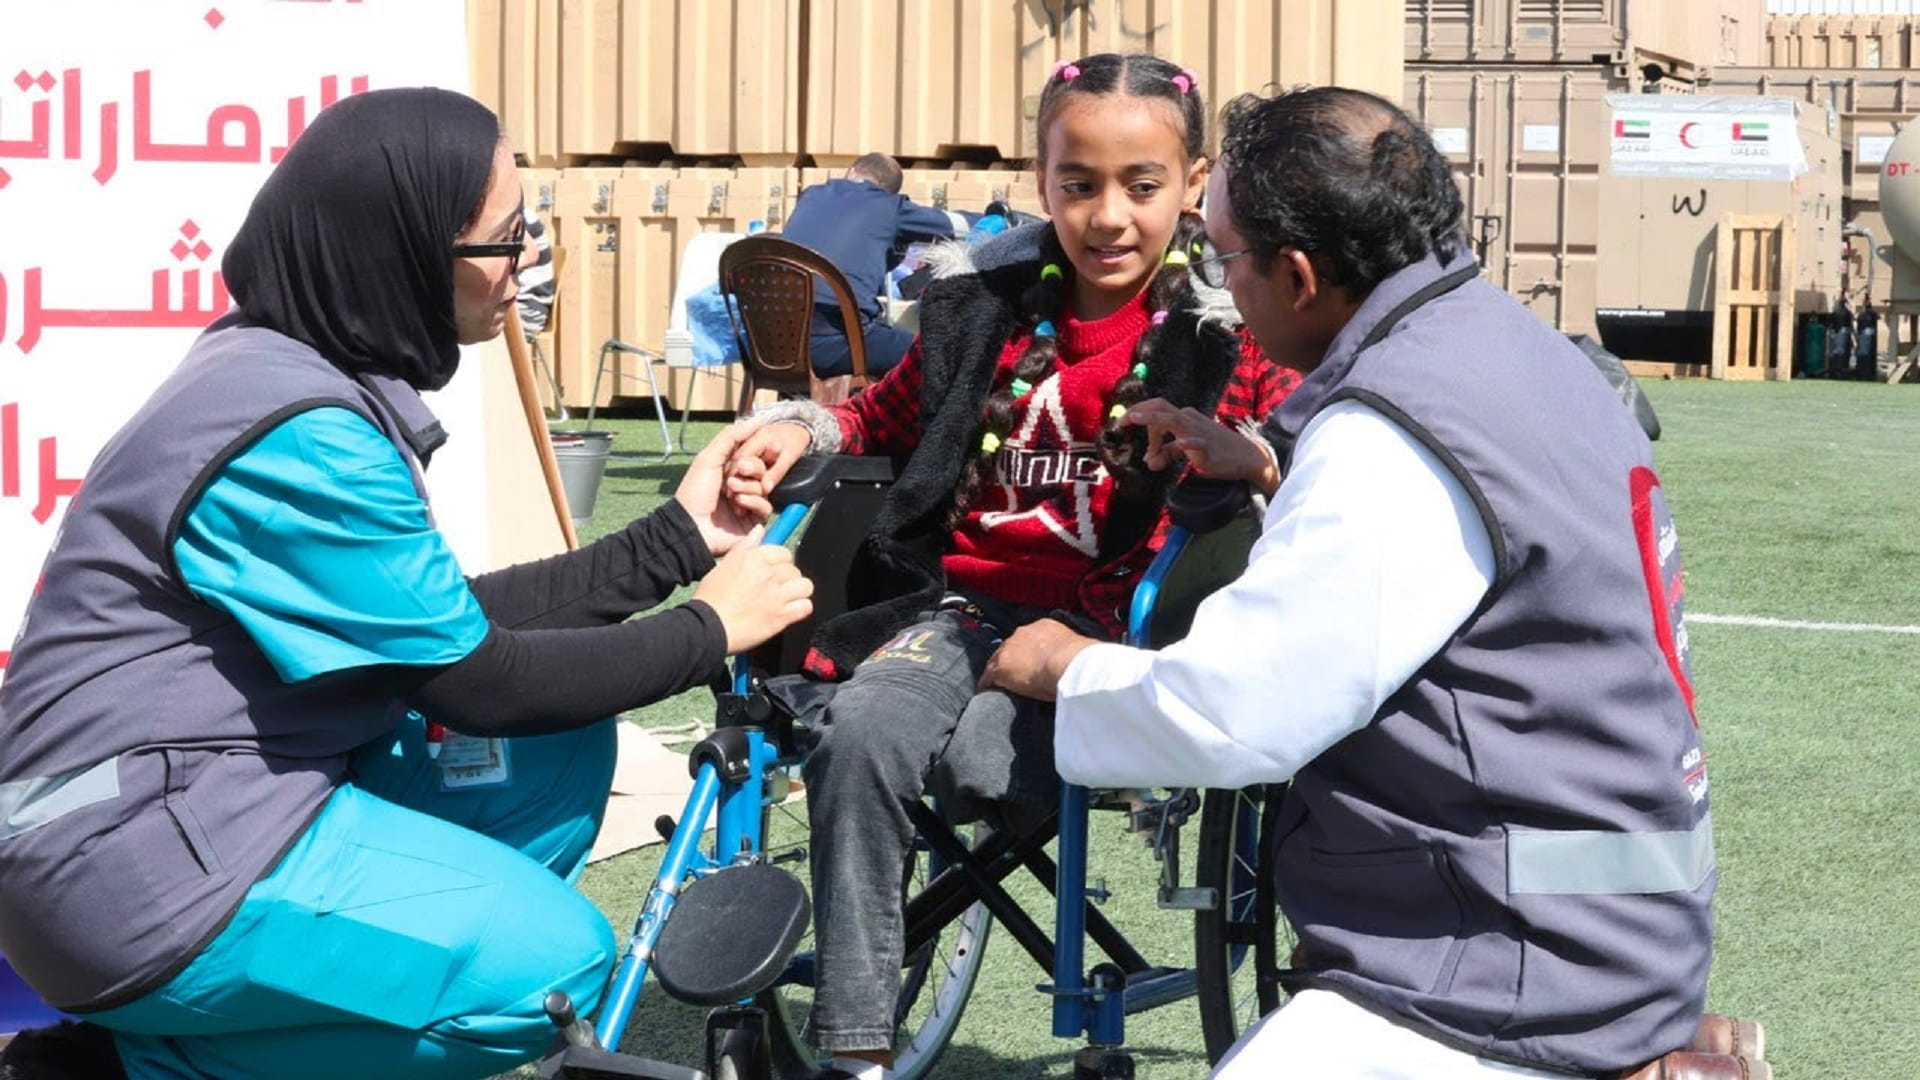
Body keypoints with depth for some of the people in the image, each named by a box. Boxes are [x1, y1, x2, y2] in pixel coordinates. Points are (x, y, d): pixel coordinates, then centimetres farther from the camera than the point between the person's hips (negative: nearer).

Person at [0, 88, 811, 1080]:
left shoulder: (300, 366, 8)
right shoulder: (298, 433, -22)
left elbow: (450, 625, 12)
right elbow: (479, 684, -16)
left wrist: (681, 539, 13)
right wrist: (712, 627, -3)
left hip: (219, 782, 10)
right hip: (132, 853, -10)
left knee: (556, 756, 9)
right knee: (553, 962, -15)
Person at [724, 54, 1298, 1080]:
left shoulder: (1224, 332, -1)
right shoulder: (985, 301, 8)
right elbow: (890, 413, 23)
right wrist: (802, 429, 3)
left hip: (1111, 621, -3)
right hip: (966, 602, 3)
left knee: (982, 765, -33)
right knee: (858, 734, -27)